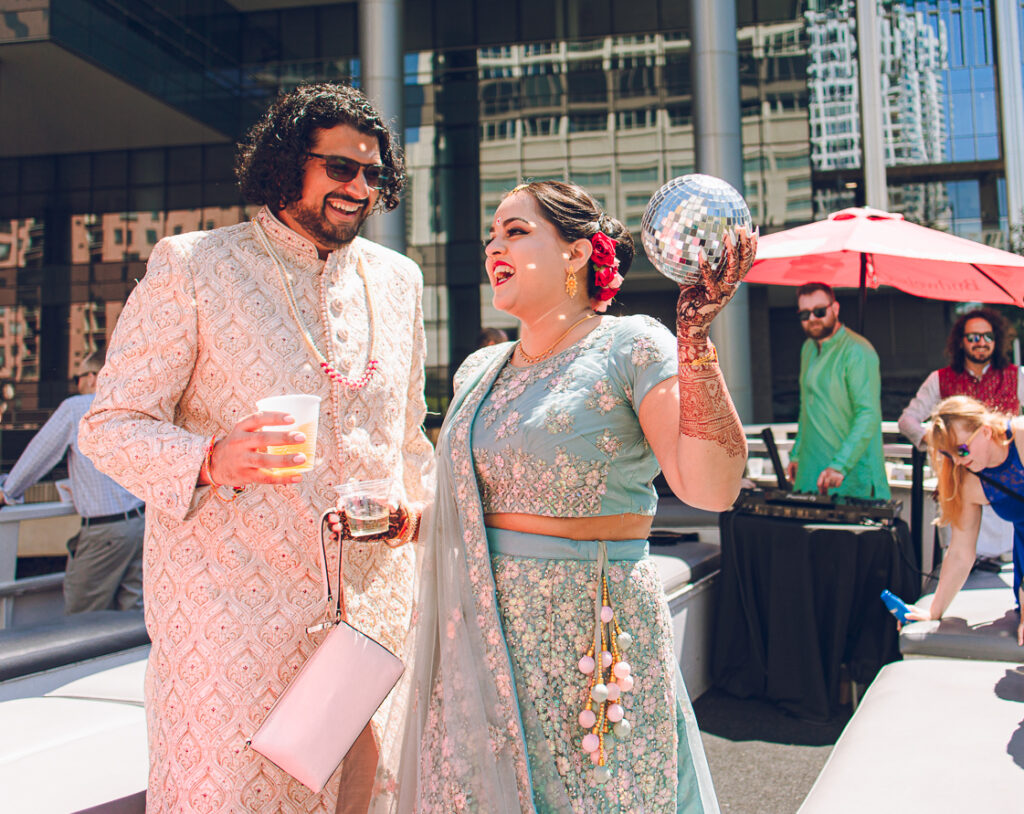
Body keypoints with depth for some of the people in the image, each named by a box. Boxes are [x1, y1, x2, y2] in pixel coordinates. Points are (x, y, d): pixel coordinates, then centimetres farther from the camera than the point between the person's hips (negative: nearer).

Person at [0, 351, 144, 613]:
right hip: (140, 521, 6)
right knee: (129, 610, 9)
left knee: (79, 616, 3)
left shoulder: (74, 408, -4)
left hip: (105, 531, -6)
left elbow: (39, 454, 3)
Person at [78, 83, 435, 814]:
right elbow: (110, 425, -6)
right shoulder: (192, 267, -3)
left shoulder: (397, 280, 12)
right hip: (234, 598, -4)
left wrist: (425, 523, 14)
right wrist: (210, 460, -24)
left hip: (374, 600, 5)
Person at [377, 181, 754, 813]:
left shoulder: (632, 347, -9)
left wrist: (696, 334, -28)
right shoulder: (479, 372, 11)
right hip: (485, 640, 6)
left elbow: (711, 488, -23)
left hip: (590, 635, -5)